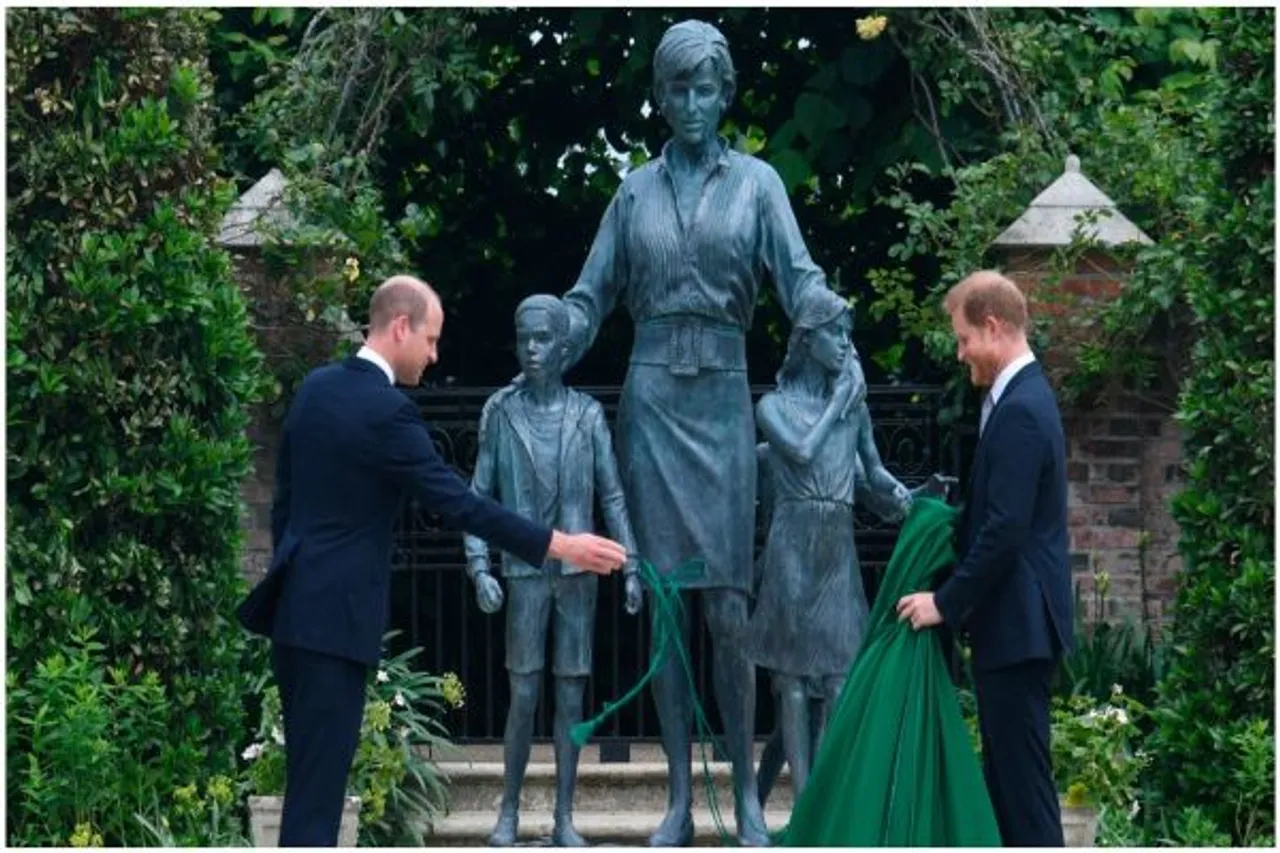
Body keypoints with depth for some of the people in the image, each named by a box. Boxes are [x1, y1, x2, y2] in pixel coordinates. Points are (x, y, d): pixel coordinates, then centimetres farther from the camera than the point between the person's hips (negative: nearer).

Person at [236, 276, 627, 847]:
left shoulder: (315, 387, 9)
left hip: (296, 605, 9)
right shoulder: (385, 410, -17)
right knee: (320, 775, -6)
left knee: (309, 770, 14)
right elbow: (457, 504, -19)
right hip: (336, 613, -9)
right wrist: (560, 546, -17)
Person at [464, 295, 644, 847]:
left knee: (571, 694, 2)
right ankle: (509, 811, 11)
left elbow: (612, 496, 5)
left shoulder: (588, 415, 4)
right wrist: (479, 566, -8)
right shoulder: (502, 414, 2)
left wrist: (630, 567, -3)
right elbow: (479, 497, 3)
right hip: (525, 571, -1)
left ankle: (564, 819, 7)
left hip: (578, 572, 1)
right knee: (524, 694, -1)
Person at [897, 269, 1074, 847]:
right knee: (1005, 769, 13)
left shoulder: (1020, 411, -18)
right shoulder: (1023, 397, 14)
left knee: (1022, 775, -7)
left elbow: (1004, 531, -22)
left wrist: (946, 602, -15)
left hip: (1017, 625, -10)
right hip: (1014, 622, 10)